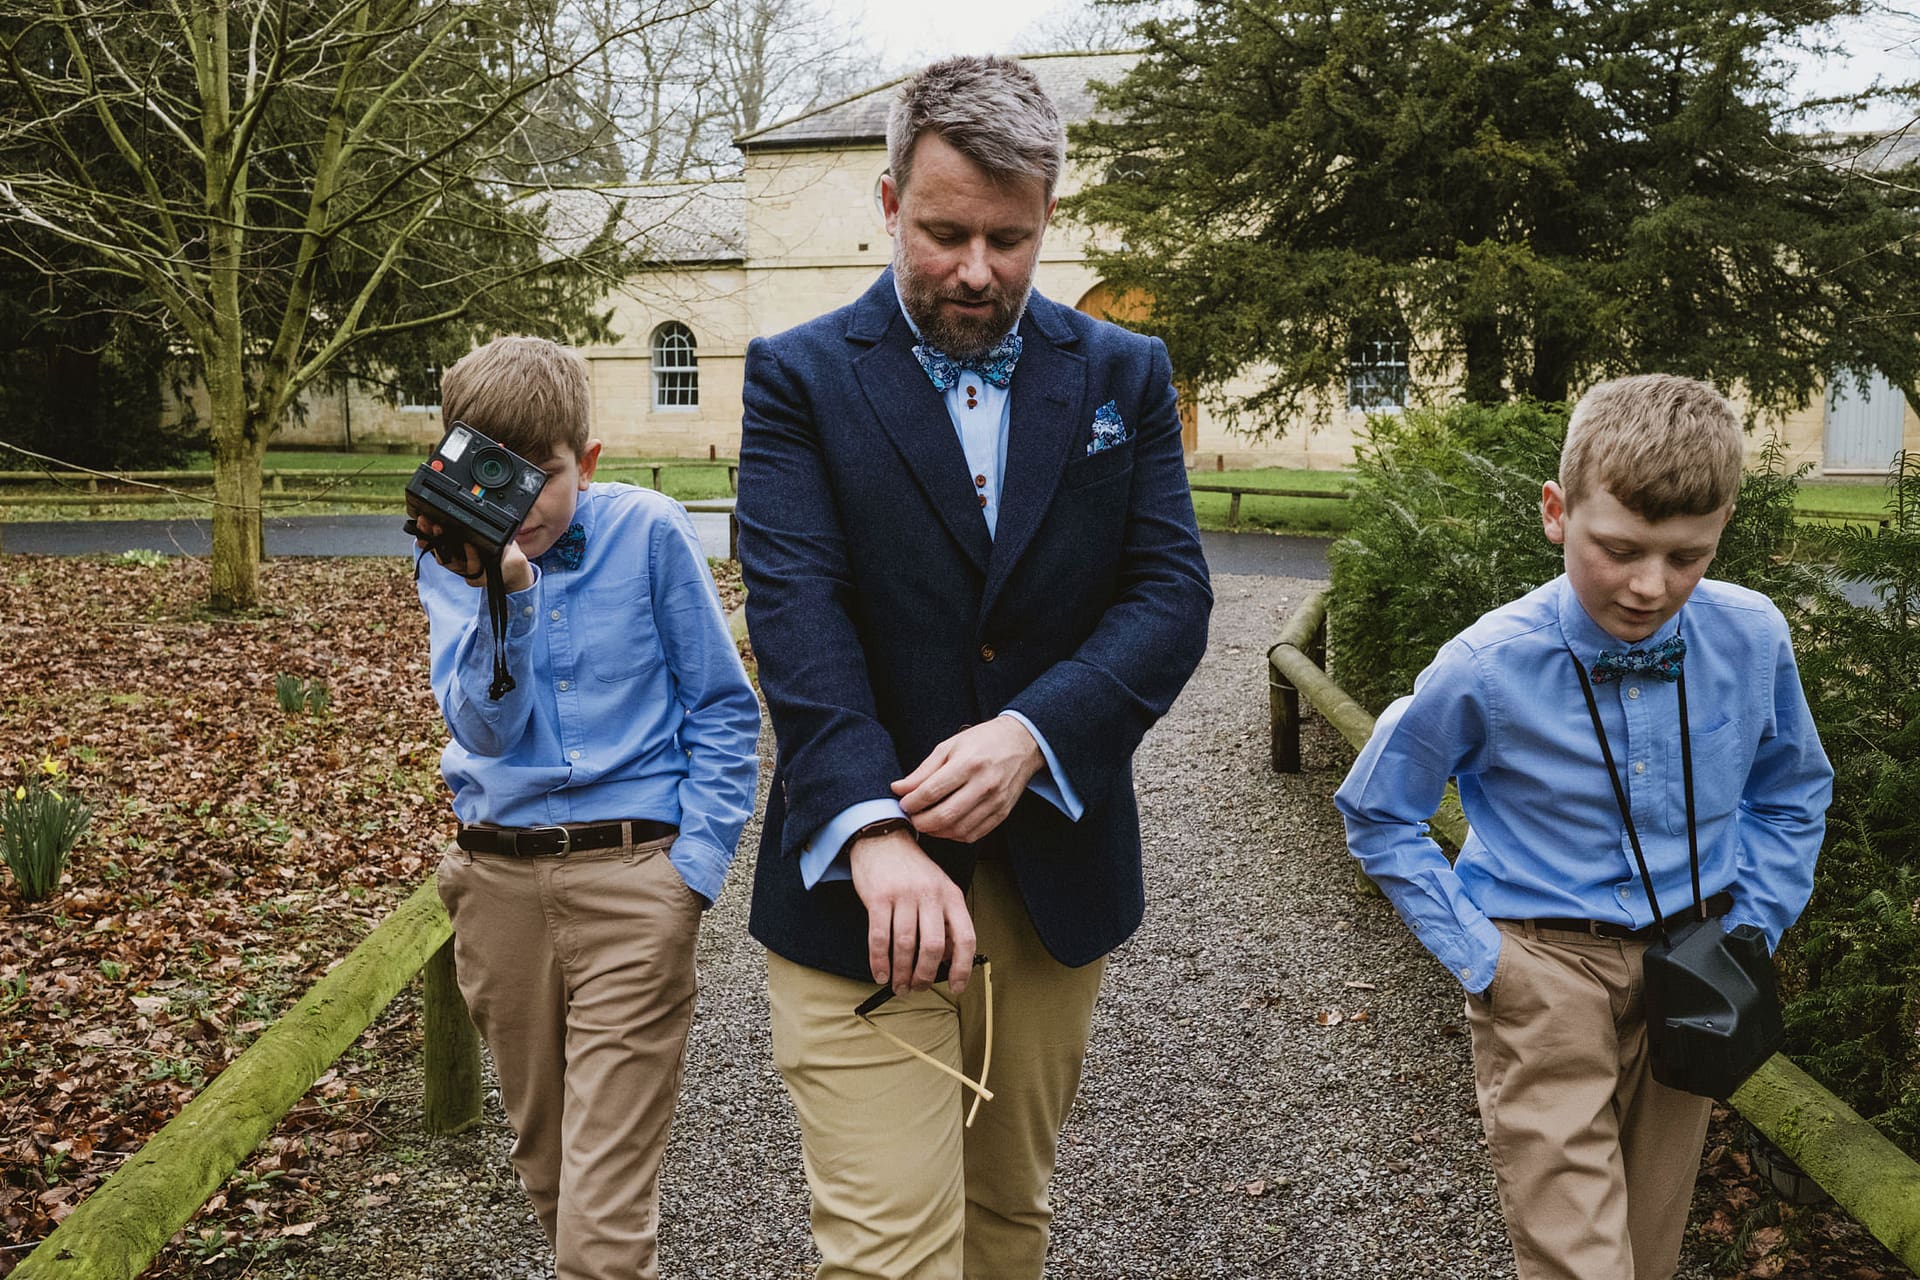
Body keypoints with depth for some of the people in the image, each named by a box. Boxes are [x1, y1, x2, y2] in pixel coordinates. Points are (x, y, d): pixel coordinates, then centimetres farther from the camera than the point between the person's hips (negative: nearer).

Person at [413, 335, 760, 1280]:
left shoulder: (649, 531, -5)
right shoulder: (450, 564, 2)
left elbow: (723, 712, -1)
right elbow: (486, 727, -11)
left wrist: (695, 867, -8)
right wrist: (504, 593, -26)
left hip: (633, 876, -3)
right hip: (497, 876, 4)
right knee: (545, 1158, 20)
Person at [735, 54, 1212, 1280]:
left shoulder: (1125, 375, 6)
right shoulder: (799, 376, -1)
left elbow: (1173, 592, -3)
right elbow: (797, 612, -14)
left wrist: (1028, 732, -21)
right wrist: (873, 829, -28)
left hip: (1058, 872, 3)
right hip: (859, 879, -3)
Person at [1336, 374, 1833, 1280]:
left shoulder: (1752, 640, -10)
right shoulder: (1486, 670, -19)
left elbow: (1791, 796, 11)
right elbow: (1376, 815, -4)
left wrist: (1751, 933, 1)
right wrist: (1473, 952, -9)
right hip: (1545, 975, -4)